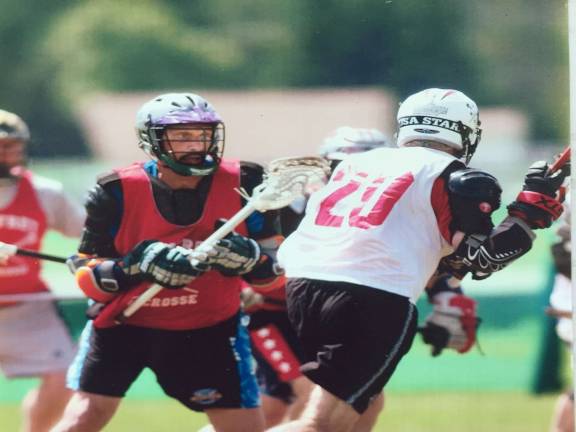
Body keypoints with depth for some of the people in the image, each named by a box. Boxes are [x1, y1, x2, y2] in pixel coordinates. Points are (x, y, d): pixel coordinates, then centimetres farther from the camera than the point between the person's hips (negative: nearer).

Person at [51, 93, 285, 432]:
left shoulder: (243, 185, -10)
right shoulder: (117, 192, -13)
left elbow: (273, 272, -2)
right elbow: (87, 277, -10)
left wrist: (247, 258, -25)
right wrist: (139, 263, -28)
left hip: (208, 328, 2)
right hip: (122, 323, -2)